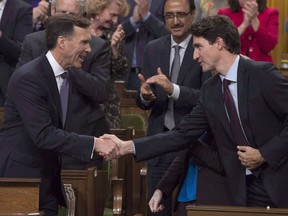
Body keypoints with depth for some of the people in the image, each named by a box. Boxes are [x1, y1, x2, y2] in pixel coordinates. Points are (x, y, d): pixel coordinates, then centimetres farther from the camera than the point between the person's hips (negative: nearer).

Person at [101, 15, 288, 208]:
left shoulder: (263, 74, -9)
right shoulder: (210, 90, 11)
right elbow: (183, 134, 9)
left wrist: (264, 154, -15)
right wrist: (127, 146, 2)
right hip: (245, 190, 6)